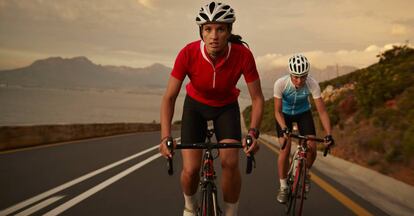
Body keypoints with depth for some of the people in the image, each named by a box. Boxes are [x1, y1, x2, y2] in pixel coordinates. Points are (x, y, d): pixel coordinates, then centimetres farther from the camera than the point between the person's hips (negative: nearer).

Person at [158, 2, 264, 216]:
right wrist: (165, 137, -36)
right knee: (190, 169, -10)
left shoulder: (243, 55, -30)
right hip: (195, 105, 0)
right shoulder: (188, 54, -30)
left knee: (230, 163, -19)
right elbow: (169, 97, -24)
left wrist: (253, 131, -35)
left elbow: (257, 98, -21)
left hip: (226, 106, 0)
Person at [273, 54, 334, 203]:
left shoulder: (312, 84, -32)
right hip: (284, 114, -1)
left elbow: (322, 111, -28)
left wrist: (328, 134, -38)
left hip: (303, 113, 1)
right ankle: (283, 187, 1)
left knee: (312, 148, -14)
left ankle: (305, 173, 19)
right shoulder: (280, 84, -34)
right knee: (285, 149, -17)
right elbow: (278, 111, -25)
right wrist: (284, 128, -42)